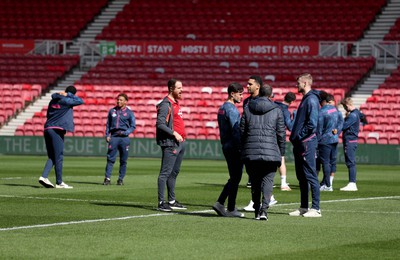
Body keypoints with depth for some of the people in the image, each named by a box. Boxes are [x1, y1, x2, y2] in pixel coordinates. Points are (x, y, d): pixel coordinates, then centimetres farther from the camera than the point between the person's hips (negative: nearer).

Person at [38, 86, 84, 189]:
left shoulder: (53, 100, 16)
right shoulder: (65, 101, -5)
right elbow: (80, 101, 1)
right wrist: (68, 95, 4)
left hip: (47, 129, 7)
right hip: (57, 130, -7)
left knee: (51, 156, 10)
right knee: (58, 157, -3)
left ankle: (44, 176, -7)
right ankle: (59, 182, 0)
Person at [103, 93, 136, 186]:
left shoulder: (129, 113, 5)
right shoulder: (112, 111, 13)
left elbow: (133, 126, 3)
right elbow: (108, 124, 17)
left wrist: (125, 133, -12)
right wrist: (107, 135, 5)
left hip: (124, 138, -1)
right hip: (113, 137, 2)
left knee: (123, 160, 2)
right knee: (110, 158, -6)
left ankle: (121, 179, 9)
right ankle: (107, 178, -8)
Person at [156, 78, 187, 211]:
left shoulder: (176, 103, 17)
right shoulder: (166, 104, -12)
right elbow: (160, 123, -19)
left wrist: (182, 137, 16)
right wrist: (174, 133, -24)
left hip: (180, 142, 10)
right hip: (170, 144, -10)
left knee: (174, 172, 15)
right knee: (165, 173, -9)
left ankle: (172, 201, 23)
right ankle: (161, 203, -10)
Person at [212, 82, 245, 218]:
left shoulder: (222, 108, 16)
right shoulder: (232, 110, -14)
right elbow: (236, 131, -19)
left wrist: (225, 144, 19)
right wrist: (241, 148, -19)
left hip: (226, 147, 10)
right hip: (234, 148, -10)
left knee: (233, 178, 15)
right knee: (235, 178, -3)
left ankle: (220, 203, 9)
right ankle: (231, 209, 1)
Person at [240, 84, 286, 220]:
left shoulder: (248, 109, 8)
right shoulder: (277, 110, 3)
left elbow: (242, 131, 8)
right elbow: (281, 134, 3)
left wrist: (243, 150, 15)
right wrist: (281, 154, 11)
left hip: (250, 153, 2)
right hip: (271, 153, -2)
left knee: (255, 182, 13)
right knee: (267, 180, 1)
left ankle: (257, 210, 16)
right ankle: (264, 209, -15)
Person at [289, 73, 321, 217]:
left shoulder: (311, 100, -13)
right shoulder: (305, 99, 17)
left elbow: (312, 123, -21)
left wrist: (299, 136, -15)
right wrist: (294, 136, 12)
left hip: (307, 143, -10)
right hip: (299, 144, 10)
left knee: (310, 176, -8)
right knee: (301, 177, 13)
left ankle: (316, 209, -6)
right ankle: (303, 207, 19)